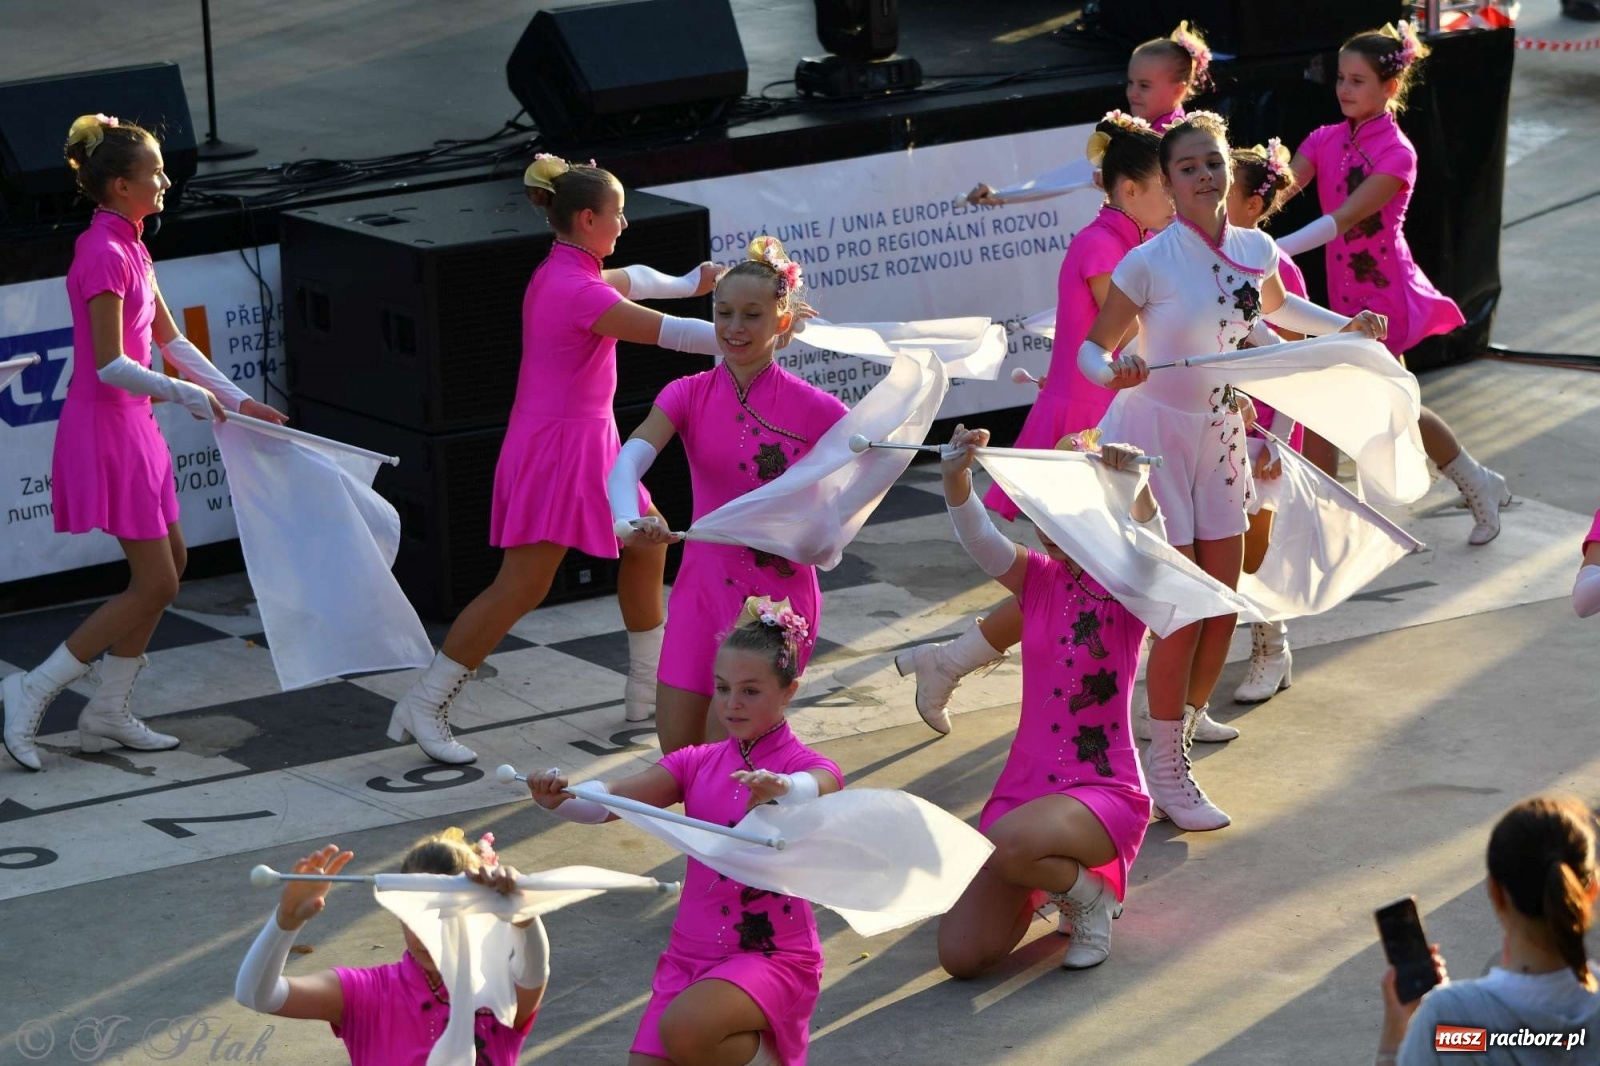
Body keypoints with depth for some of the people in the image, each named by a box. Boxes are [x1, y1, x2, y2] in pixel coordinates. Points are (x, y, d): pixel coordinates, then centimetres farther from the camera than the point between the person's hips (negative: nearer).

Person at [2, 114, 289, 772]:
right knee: (154, 583, -6)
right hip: (105, 427, -10)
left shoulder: (130, 247, 12)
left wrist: (236, 400, 17)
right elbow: (111, 365, -23)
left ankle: (108, 715, 19)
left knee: (168, 564, 14)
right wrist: (189, 396, -13)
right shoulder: (103, 253, -18)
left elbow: (170, 341, 19)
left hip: (130, 426, 10)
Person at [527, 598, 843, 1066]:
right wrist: (560, 798, -30)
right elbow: (609, 801, -8)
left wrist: (780, 789, -55)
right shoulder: (697, 764, 7)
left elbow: (812, 791, -31)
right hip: (691, 953, 5)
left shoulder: (811, 768, -5)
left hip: (773, 957, -5)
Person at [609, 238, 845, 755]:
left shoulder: (815, 410, -9)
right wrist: (630, 518, -39)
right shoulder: (689, 395, -3)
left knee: (726, 746, -7)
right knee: (677, 744, 5)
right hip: (704, 582, 3)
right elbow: (627, 462, -19)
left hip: (780, 589, -3)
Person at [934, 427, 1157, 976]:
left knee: (1006, 846, -38)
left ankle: (1091, 894, -4)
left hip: (1104, 791, -5)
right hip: (1025, 783, 5)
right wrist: (956, 476, -35)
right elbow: (978, 537, -14)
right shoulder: (1038, 579, 5)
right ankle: (1046, 877, 26)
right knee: (961, 957, -4)